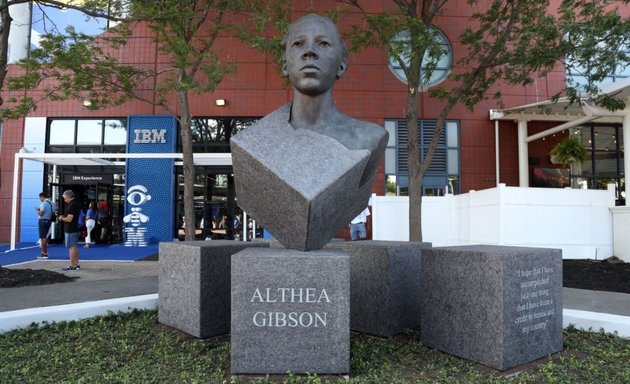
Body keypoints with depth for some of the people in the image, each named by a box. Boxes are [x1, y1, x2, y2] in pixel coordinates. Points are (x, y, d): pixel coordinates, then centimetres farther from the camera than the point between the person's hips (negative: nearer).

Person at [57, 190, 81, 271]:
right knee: (75, 247, 16)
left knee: (71, 247, -5)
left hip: (70, 230, -10)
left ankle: (72, 266, -1)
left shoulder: (71, 205, -19)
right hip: (76, 228, 10)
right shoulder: (78, 203, 12)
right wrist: (64, 217, 16)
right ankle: (76, 264, 20)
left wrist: (62, 218, -5)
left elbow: (69, 219, -24)